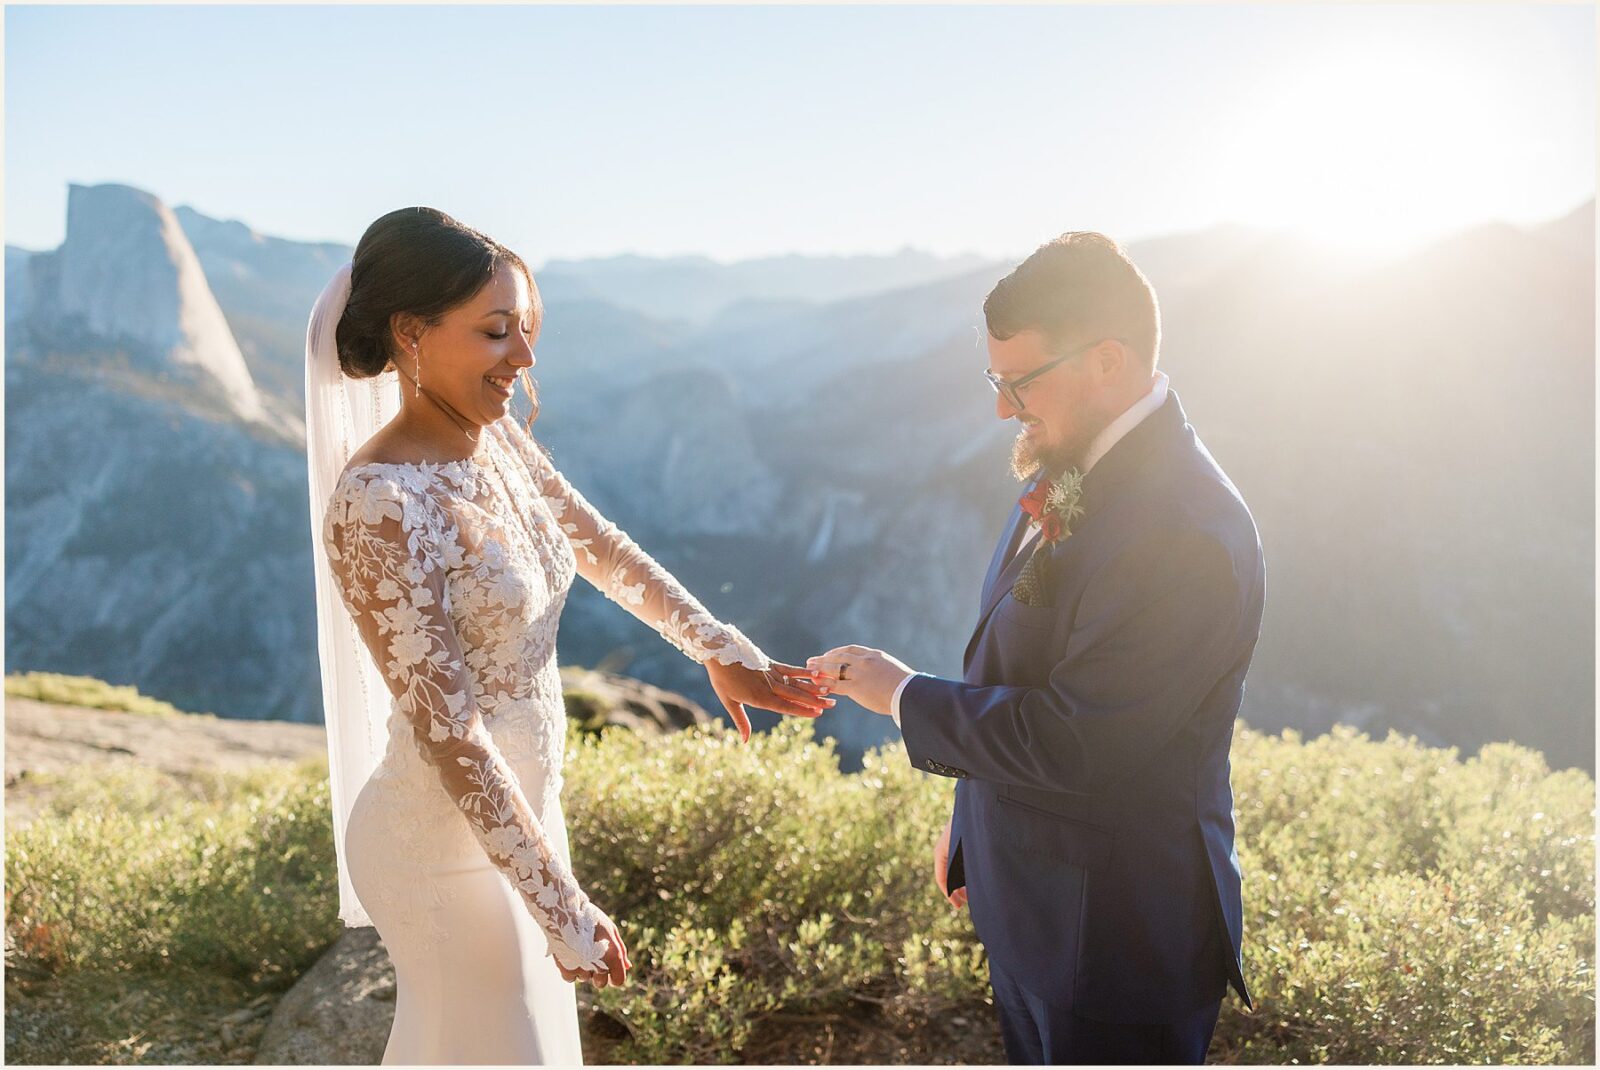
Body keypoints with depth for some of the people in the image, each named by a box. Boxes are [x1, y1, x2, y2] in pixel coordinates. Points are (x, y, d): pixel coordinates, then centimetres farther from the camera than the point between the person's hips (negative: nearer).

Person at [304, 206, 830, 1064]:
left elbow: (598, 544, 12)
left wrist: (720, 649, 10)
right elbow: (448, 733, -27)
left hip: (520, 806, 8)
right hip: (451, 841, -8)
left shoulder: (496, 436, -3)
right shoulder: (377, 503, -27)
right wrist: (564, 909, -23)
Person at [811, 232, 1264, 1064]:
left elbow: (1069, 746, -29)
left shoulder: (1185, 530, -29)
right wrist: (971, 819, 17)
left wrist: (903, 694, -17)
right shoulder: (1070, 471, 1)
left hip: (1118, 938, -9)